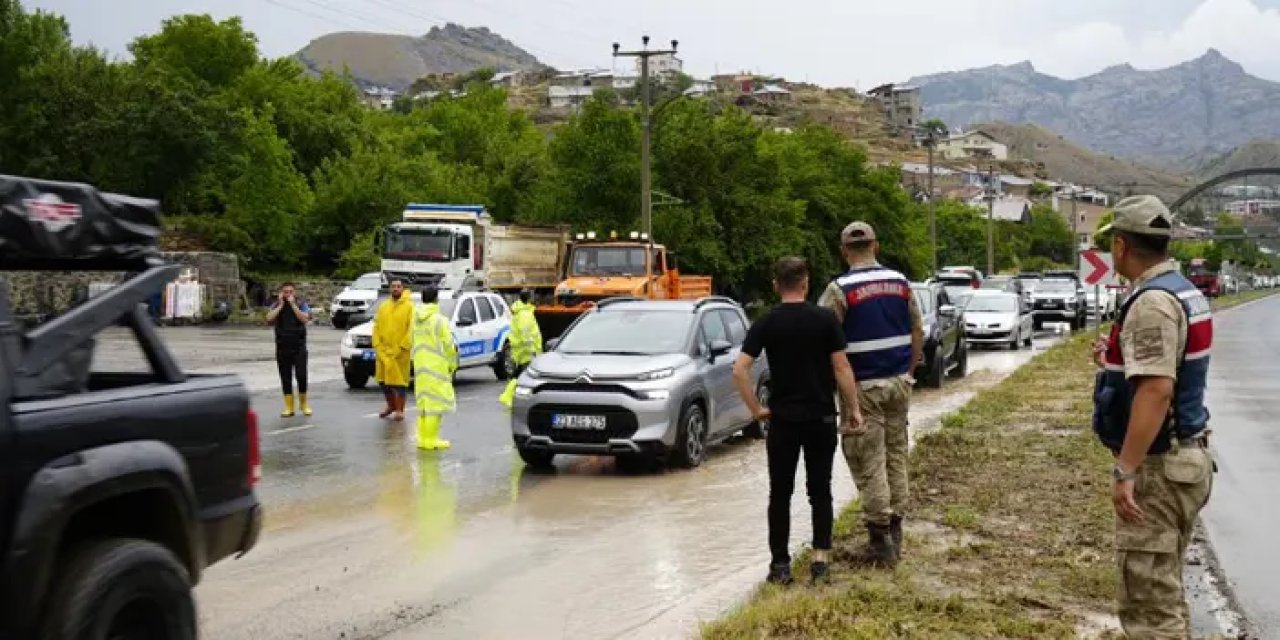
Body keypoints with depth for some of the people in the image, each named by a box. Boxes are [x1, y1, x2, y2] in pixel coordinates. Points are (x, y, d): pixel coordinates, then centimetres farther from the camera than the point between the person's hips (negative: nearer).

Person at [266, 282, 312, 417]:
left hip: (299, 347, -2)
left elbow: (305, 319, -16)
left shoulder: (301, 305, 3)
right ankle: (289, 407, 10)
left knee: (301, 376, -8)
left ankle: (304, 404, 9)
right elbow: (269, 319, -13)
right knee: (285, 378, 4)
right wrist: (281, 305, -11)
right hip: (282, 348, 2)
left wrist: (293, 304, -14)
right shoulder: (276, 306, 6)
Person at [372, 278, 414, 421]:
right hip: (383, 351, 5)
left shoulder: (409, 306, -4)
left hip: (400, 352, -5)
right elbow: (376, 326, 11)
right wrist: (377, 345, 0)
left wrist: (402, 347, -14)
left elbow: (412, 329, -10)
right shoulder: (383, 306, 12)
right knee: (383, 380, 11)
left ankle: (400, 410, 7)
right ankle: (391, 405, 30)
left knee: (400, 381, -2)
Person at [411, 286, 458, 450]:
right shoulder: (439, 320, -13)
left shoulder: (416, 319, 8)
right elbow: (449, 345, -12)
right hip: (437, 367, -7)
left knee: (423, 401, 15)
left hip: (420, 366, 7)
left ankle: (422, 438, 18)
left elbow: (414, 342, 11)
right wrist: (452, 364, 0)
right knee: (436, 402, -4)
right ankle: (431, 439, -5)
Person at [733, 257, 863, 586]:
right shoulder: (825, 319, -4)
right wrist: (854, 409, 1)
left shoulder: (766, 324, -3)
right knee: (820, 489, 11)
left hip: (782, 419, 0)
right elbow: (841, 367, -7)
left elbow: (740, 370, -11)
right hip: (821, 417, 0)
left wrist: (756, 409, -3)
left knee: (780, 493, 7)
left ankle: (780, 564, 9)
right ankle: (821, 554, 3)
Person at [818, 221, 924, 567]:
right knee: (896, 455, 15)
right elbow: (917, 332, 11)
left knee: (869, 464, 0)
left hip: (864, 386, -5)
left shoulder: (840, 289, -12)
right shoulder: (900, 282, 5)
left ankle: (880, 540, 2)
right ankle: (895, 531, 22)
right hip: (899, 382, 5)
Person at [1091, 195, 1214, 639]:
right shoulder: (1183, 290, 12)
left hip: (1159, 466, -10)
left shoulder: (1152, 301, -20)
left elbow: (1156, 390, -28)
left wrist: (1125, 471, -26)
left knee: (1149, 603, -5)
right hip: (1186, 456, 10)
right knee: (1165, 590, 20)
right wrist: (1116, 361, 22)